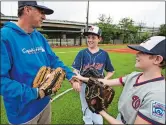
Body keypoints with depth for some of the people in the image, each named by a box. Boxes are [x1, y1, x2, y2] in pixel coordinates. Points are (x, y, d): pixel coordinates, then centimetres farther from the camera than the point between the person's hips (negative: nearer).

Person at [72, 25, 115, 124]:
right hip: (84, 85, 1)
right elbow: (76, 70, -11)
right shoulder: (82, 53, -5)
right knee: (86, 109, 21)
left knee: (98, 113, 13)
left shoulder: (104, 54, -5)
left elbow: (111, 71, 4)